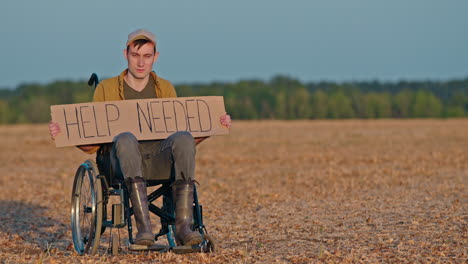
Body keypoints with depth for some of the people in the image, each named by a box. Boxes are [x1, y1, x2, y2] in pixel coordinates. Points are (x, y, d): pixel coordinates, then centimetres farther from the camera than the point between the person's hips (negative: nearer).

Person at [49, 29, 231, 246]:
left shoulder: (166, 89, 20)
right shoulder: (106, 89, 14)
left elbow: (183, 139, 19)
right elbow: (92, 144, 11)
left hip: (160, 159, 2)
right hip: (122, 159, -2)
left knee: (184, 138, -32)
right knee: (125, 138, -38)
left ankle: (183, 226, -38)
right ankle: (143, 226, -45)